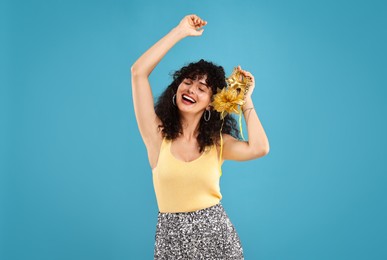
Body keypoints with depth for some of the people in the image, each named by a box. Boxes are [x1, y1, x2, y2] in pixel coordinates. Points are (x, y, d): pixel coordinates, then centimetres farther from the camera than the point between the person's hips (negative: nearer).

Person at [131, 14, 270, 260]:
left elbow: (259, 148, -18)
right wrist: (181, 30, -8)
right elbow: (138, 72, -12)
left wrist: (246, 98, -7)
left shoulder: (217, 141, 1)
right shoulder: (158, 134, -4)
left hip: (217, 233, 1)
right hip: (172, 237, -1)